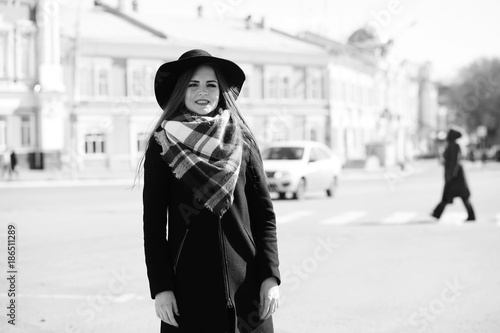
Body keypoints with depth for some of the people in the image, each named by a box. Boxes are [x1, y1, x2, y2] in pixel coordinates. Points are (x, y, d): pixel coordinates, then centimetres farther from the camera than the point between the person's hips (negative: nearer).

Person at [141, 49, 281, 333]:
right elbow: (154, 221, 1)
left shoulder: (243, 141, 6)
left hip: (245, 283, 1)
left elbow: (265, 213, 6)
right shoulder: (162, 144, 2)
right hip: (188, 285, -1)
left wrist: (271, 277, -2)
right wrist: (160, 287, -6)